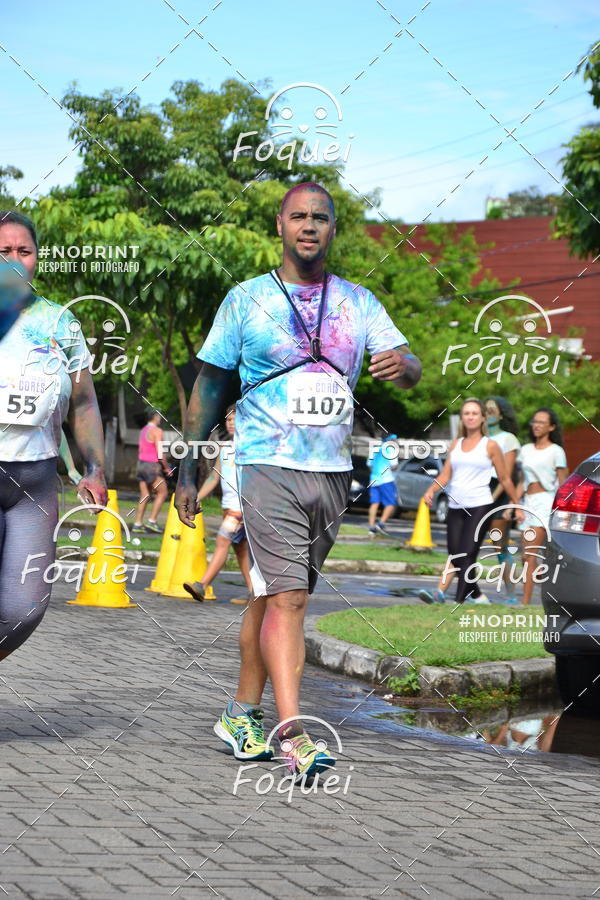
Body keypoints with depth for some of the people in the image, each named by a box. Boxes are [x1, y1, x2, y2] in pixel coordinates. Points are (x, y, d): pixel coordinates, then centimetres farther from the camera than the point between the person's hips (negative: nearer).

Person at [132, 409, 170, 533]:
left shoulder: (143, 430, 15)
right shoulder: (157, 431, -11)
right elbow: (160, 453, -16)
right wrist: (166, 467, -6)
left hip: (141, 464, 8)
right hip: (153, 466, -8)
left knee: (145, 495, 9)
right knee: (162, 492, 0)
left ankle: (137, 524, 6)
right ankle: (152, 521, -5)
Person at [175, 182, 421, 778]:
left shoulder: (359, 303, 11)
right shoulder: (247, 300, 3)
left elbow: (410, 367, 3)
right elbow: (209, 386, 6)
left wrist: (403, 364, -23)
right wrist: (188, 471, 3)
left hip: (333, 472, 4)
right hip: (268, 466, -4)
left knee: (273, 595, 12)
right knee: (287, 599, -14)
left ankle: (240, 716, 23)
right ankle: (293, 736, -19)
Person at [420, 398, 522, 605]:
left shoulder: (490, 446, 3)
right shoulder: (456, 444, 15)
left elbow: (505, 479, 7)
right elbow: (445, 475, 9)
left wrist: (517, 506, 8)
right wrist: (431, 490, -9)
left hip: (480, 506, -5)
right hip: (456, 508, 5)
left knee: (466, 555, -15)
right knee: (455, 556, 4)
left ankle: (460, 600, -18)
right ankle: (477, 596, 17)